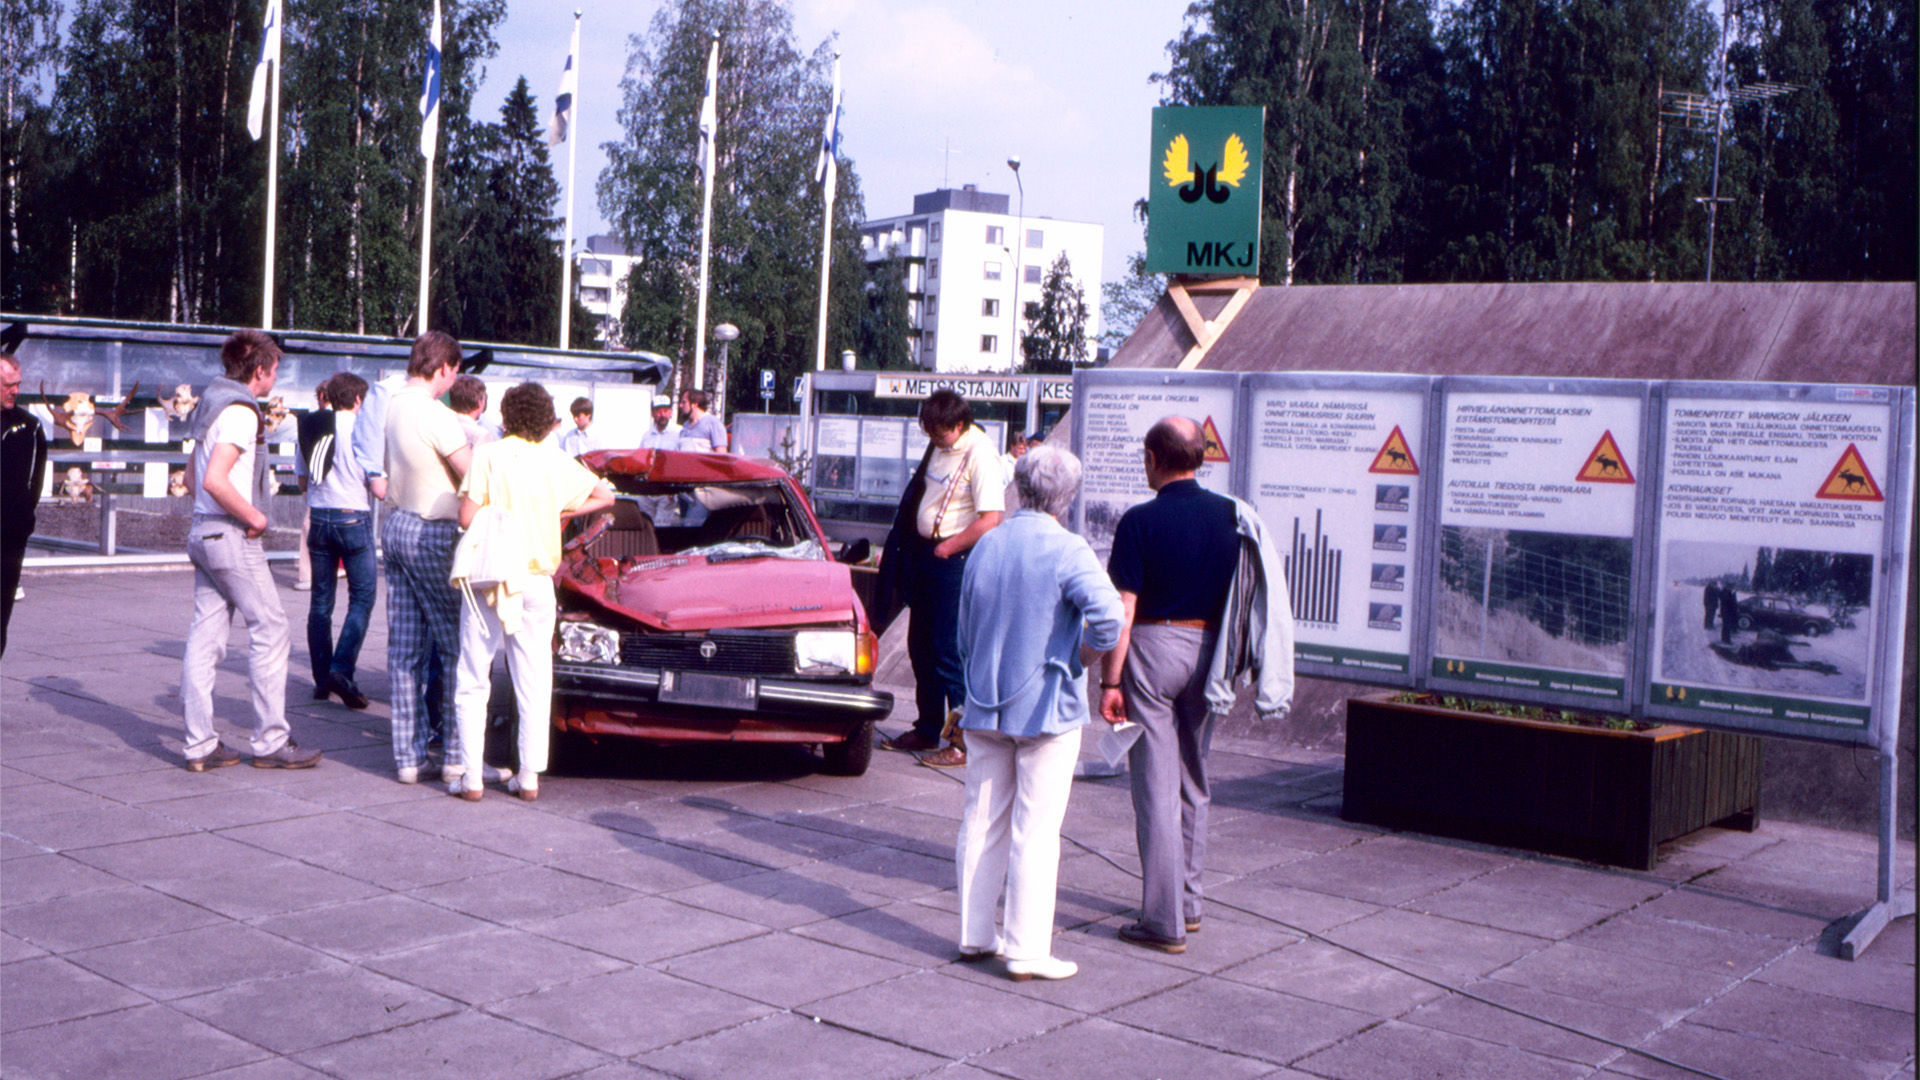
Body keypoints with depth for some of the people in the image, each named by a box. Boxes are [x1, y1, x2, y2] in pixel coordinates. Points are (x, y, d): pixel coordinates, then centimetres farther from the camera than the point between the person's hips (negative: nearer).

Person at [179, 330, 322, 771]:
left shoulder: (212, 404, 15)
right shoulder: (241, 411, -15)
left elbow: (193, 479, 22)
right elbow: (216, 481, -25)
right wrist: (254, 516, -15)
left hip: (203, 532, 9)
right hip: (233, 537, -9)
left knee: (204, 636, 7)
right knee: (269, 628, -2)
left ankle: (200, 744, 10)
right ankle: (270, 740, 2)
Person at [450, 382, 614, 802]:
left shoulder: (488, 456, -7)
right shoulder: (558, 463, 3)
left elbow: (466, 518, -11)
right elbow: (605, 496, 12)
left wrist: (494, 517, 9)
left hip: (488, 579, -2)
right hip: (538, 579, 3)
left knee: (473, 683, 6)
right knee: (534, 684, 9)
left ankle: (471, 777, 4)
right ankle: (529, 777, 10)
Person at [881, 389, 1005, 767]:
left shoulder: (979, 455, -16)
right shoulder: (939, 447, 9)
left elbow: (990, 520, -22)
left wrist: (946, 547, -15)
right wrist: (907, 548, 14)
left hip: (956, 561, -9)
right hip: (924, 554, 9)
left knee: (950, 650, -7)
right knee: (921, 646, 15)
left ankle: (966, 743, 2)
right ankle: (927, 731, 29)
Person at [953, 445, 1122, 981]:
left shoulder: (984, 546, 7)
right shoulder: (1065, 550, -13)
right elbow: (1107, 613, -29)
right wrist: (1082, 657, -12)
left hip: (984, 709, 6)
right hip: (1046, 707, -6)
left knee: (981, 821, 13)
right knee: (1035, 831, 0)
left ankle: (975, 934, 21)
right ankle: (1026, 950, 3)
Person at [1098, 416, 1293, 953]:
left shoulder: (1141, 521, -12)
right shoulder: (1231, 516, 2)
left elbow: (1123, 609, -13)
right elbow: (1242, 600, 7)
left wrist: (1110, 679, -8)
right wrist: (1224, 662, 17)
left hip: (1153, 648, -5)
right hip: (1207, 650, 5)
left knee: (1157, 788, -1)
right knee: (1194, 784, 17)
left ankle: (1164, 922, 2)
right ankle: (1189, 902, 27)